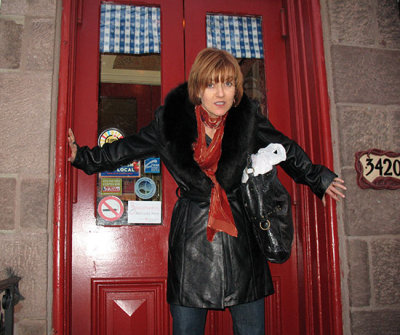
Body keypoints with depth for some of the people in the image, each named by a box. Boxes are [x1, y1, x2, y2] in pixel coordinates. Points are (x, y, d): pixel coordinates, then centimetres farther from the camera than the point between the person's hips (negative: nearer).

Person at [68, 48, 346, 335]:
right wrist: (80, 156, 12)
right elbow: (126, 150, 10)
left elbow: (286, 150, 13)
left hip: (241, 233, 1)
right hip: (191, 234, 0)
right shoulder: (171, 120, -4)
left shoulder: (248, 118, -3)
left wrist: (319, 179, 16)